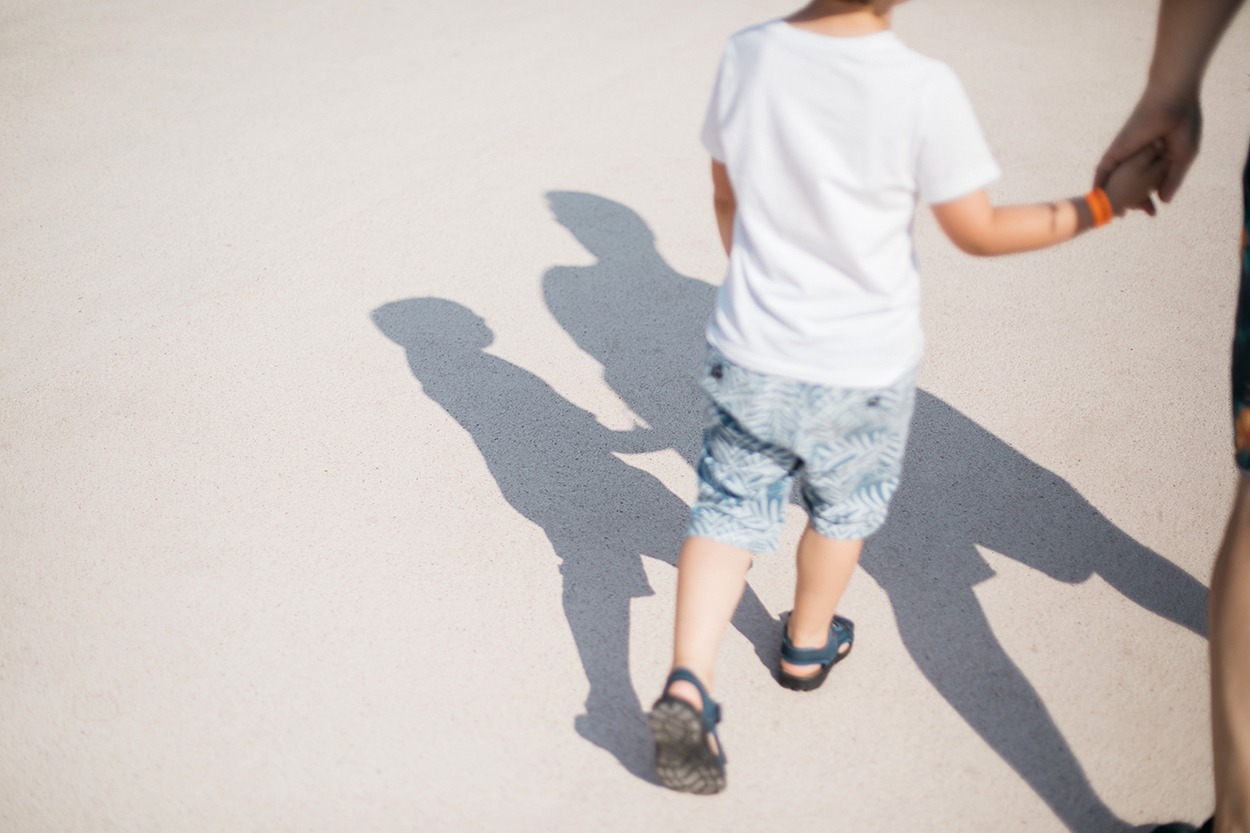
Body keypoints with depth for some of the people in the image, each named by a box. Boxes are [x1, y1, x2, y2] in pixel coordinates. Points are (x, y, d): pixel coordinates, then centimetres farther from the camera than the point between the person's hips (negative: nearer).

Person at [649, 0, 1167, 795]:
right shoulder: (922, 89, -22)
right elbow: (979, 231, -11)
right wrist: (1103, 202, 2)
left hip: (748, 353, 3)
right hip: (862, 370, -2)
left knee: (730, 508, 14)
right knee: (844, 507, 23)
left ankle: (687, 686, 0)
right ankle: (808, 644, 45)